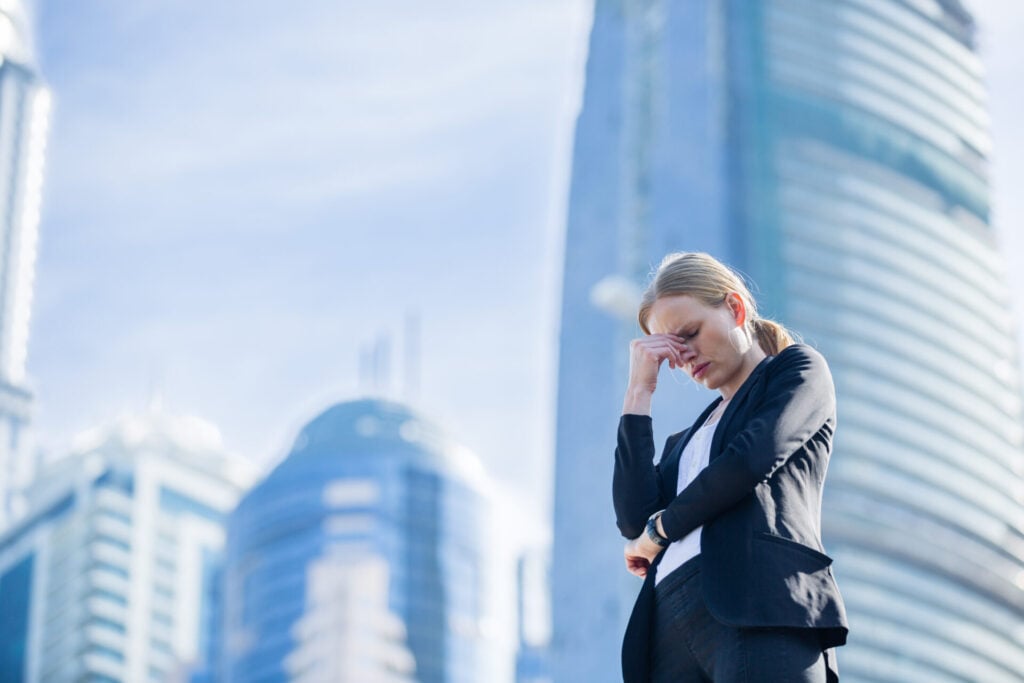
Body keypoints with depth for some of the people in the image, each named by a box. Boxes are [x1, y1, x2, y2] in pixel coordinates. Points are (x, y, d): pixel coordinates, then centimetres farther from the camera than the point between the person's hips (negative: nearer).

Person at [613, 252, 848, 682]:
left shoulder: (798, 368, 16)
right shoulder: (688, 439, 33)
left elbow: (752, 459, -3)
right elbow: (634, 519, 14)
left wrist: (660, 529, 11)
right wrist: (639, 393, 18)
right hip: (671, 627, 6)